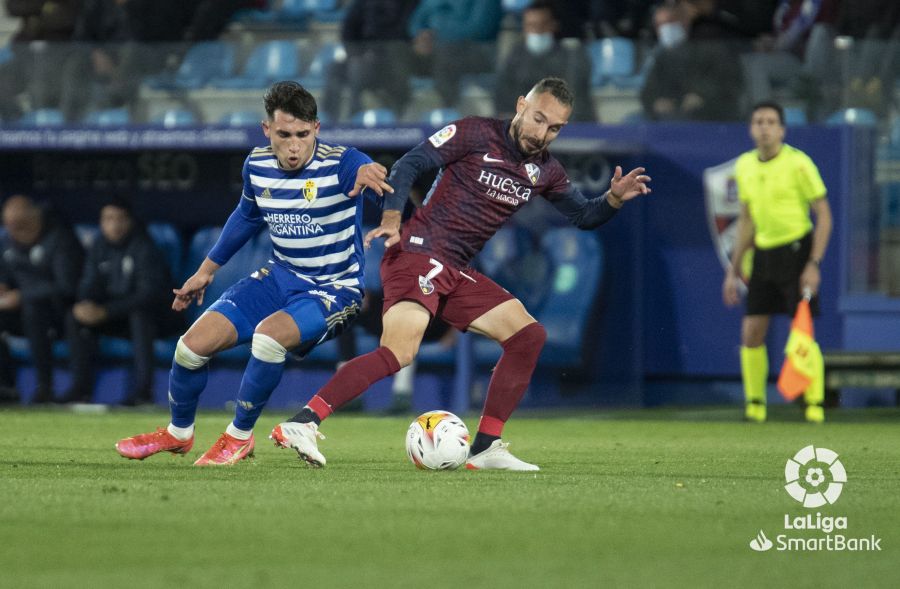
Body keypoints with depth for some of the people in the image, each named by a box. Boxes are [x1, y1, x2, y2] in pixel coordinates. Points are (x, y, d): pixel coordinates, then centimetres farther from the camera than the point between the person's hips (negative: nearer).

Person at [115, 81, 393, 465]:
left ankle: (240, 437, -10)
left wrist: (366, 173, -70)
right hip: (282, 276, 6)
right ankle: (178, 433, 25)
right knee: (194, 343, -5)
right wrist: (207, 270, 23)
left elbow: (362, 168, -45)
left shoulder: (338, 164, -22)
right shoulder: (257, 166, -4)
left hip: (334, 289, -6)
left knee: (269, 333, -34)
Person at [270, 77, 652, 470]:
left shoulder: (544, 171, 14)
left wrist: (614, 199, 0)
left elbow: (584, 216, 21)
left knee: (528, 335, 3)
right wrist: (391, 219, -21)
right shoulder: (477, 135, -6)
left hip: (456, 274, 8)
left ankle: (485, 448, 5)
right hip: (418, 255, -8)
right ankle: (302, 423, -30)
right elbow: (410, 164, -8)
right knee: (399, 354, -27)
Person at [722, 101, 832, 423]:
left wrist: (814, 264, -16)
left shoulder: (798, 164, -12)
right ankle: (755, 405, 11)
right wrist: (734, 270, 14)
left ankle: (815, 405, 1)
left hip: (796, 249, -5)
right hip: (763, 253, 5)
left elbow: (824, 215, -9)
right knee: (751, 333, 0)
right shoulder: (744, 166, 6)